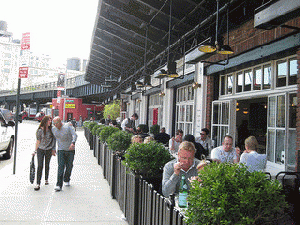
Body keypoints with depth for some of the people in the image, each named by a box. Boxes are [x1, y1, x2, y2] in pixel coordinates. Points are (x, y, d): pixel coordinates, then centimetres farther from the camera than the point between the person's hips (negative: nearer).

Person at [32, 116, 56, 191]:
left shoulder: (51, 130, 3)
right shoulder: (40, 130, -3)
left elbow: (53, 139, 12)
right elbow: (38, 141, 2)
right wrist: (35, 151, 1)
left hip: (49, 150, 2)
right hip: (40, 150, -2)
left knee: (47, 165, 12)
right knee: (40, 166, -8)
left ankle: (46, 179, 31)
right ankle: (38, 183, -8)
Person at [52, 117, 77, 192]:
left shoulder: (68, 126, -9)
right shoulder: (54, 129, 3)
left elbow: (74, 135, -21)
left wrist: (73, 143, -39)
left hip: (70, 150, -1)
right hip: (61, 150, 1)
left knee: (69, 166, 9)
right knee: (61, 167, -12)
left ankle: (66, 180, 34)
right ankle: (59, 185, -14)